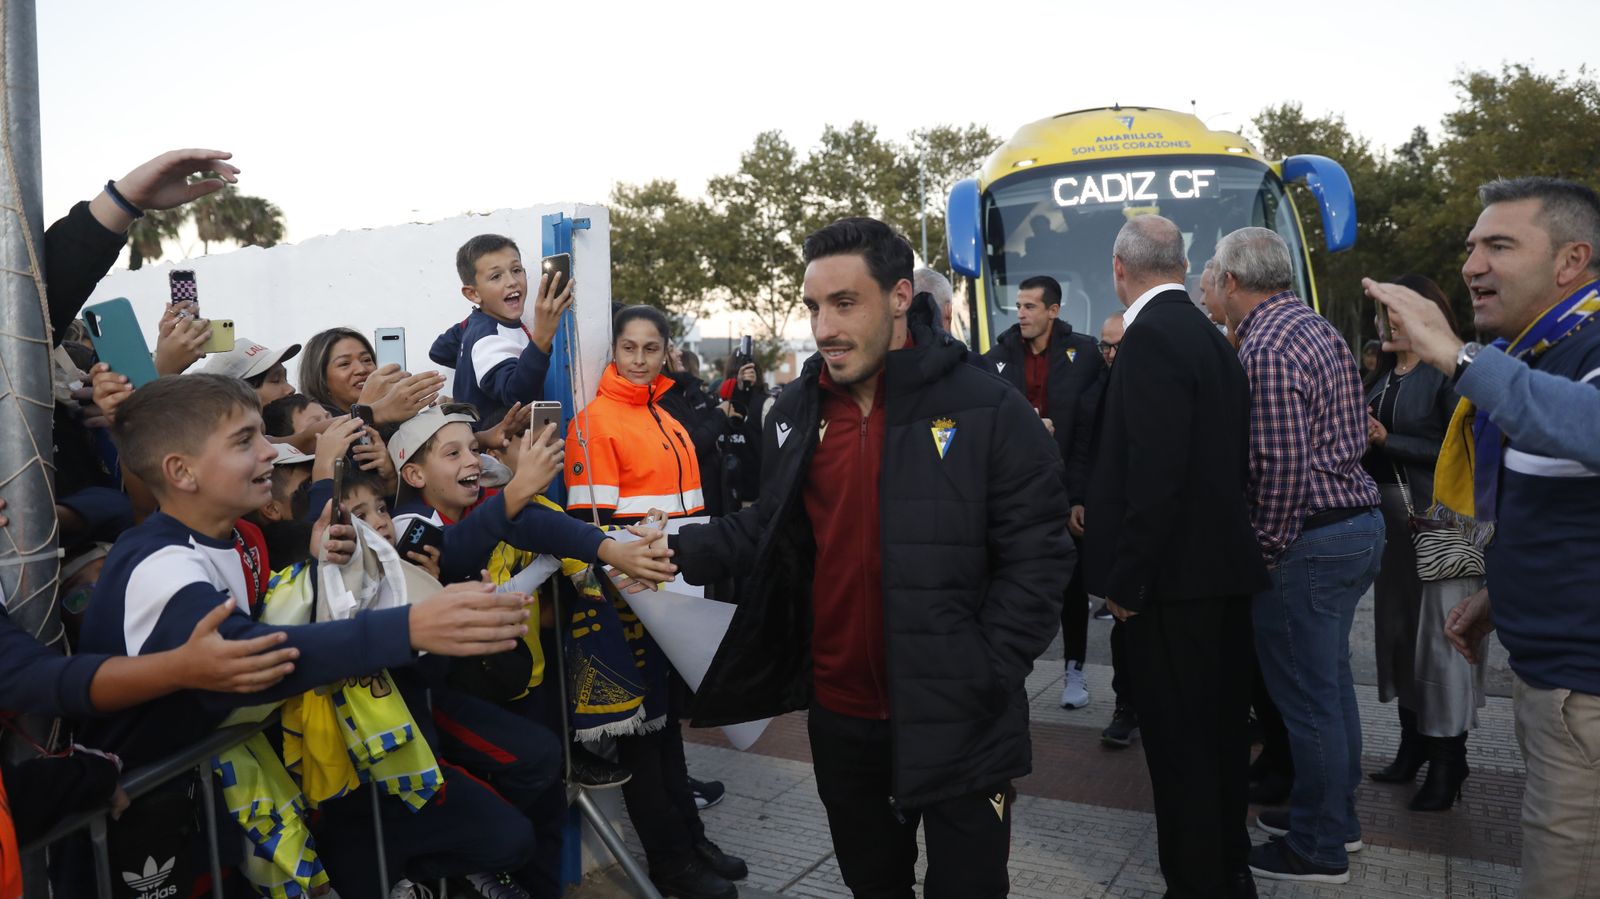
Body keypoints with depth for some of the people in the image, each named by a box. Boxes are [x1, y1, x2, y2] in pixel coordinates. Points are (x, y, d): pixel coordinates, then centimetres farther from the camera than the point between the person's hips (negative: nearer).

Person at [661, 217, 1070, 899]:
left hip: (957, 723, -4)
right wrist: (685, 550, -3)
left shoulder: (989, 411, -13)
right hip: (840, 714, 5)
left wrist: (985, 682, -17)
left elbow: (1036, 557, -12)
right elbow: (775, 531, 12)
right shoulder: (794, 411, 3)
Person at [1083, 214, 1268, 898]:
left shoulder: (1152, 335, -17)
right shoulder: (1209, 335, 12)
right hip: (1225, 564, 10)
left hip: (1176, 575, -10)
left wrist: (1126, 580, -17)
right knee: (1220, 729, 20)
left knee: (1179, 743, 2)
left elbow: (1155, 474, -24)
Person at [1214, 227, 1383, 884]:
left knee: (1307, 697, 3)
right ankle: (1335, 813, 36)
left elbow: (1281, 467, -24)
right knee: (1330, 681, 21)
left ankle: (1319, 848, 18)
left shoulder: (1265, 349, -19)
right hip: (1358, 523, 10)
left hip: (1308, 543, -10)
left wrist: (1266, 551, -14)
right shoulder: (1320, 330, 11)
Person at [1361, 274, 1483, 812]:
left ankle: (1448, 763, 12)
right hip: (1389, 516, 8)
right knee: (1396, 630, 13)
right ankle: (1413, 746, 27)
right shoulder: (1382, 375, 12)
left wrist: (1388, 440, -17)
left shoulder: (1450, 371, -11)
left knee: (1439, 636, -1)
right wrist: (1360, 439, -4)